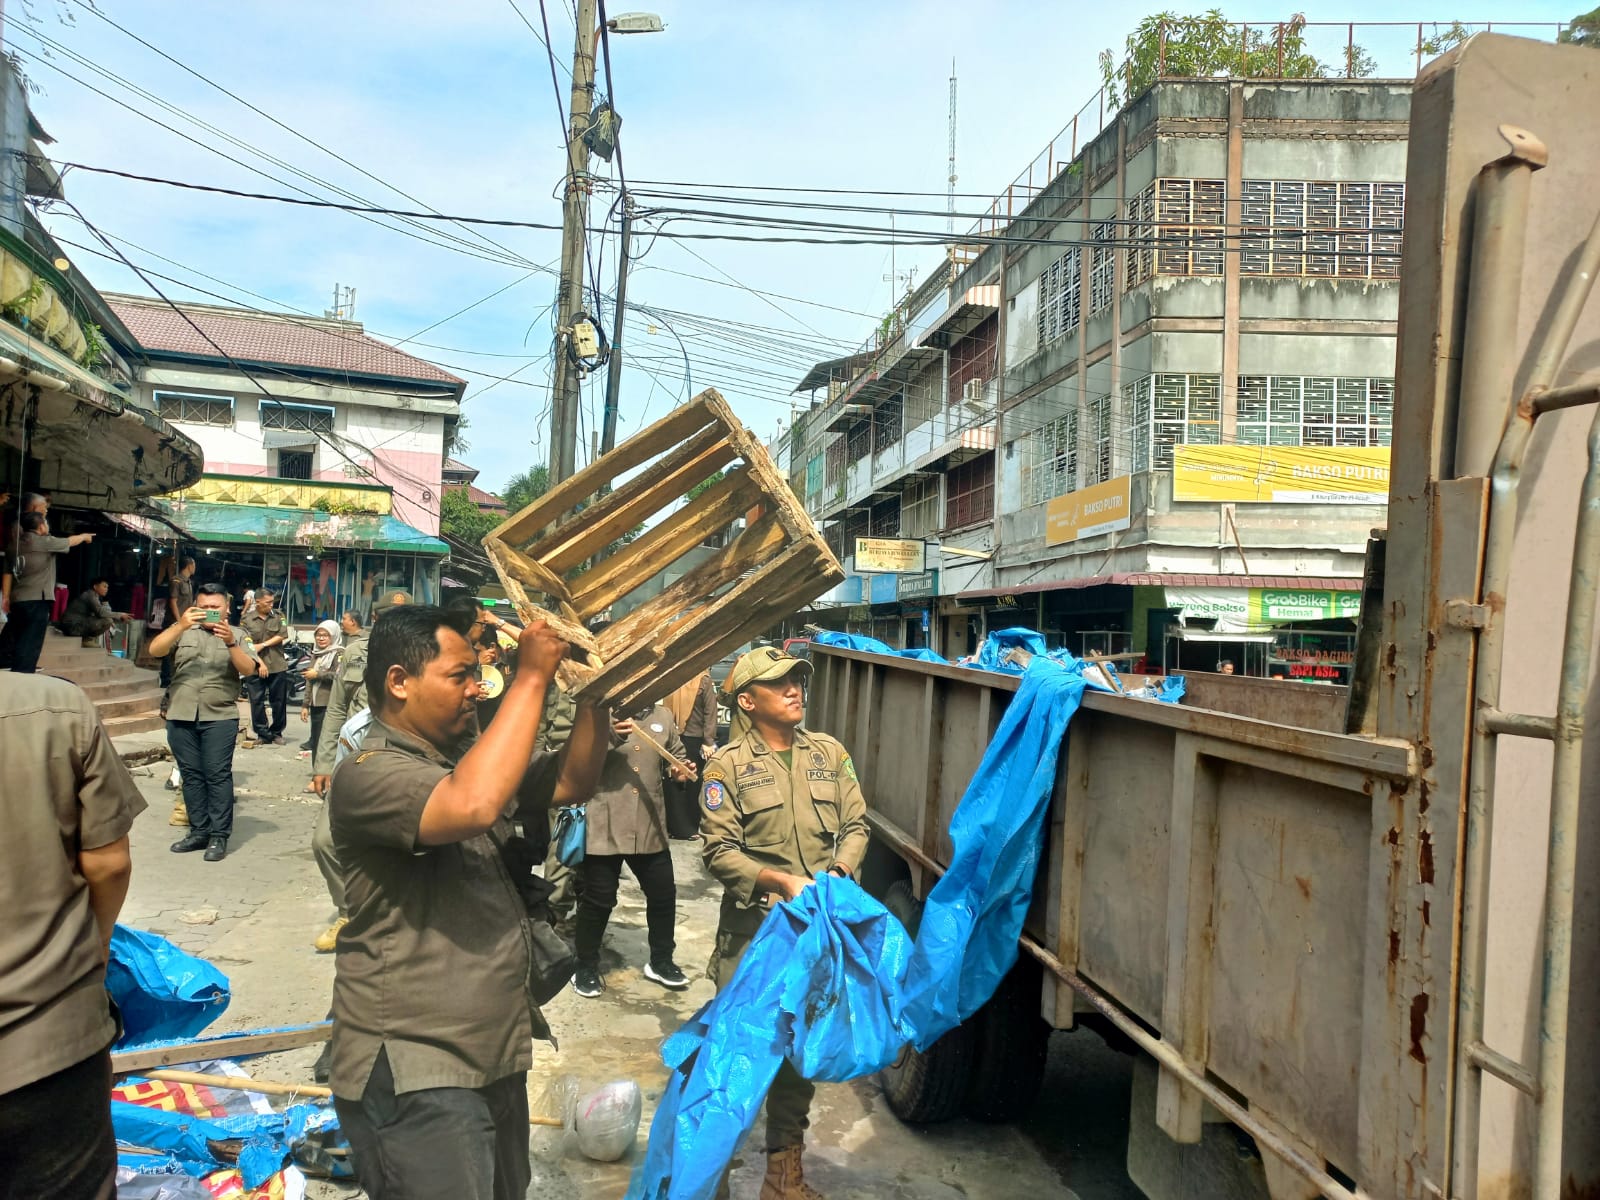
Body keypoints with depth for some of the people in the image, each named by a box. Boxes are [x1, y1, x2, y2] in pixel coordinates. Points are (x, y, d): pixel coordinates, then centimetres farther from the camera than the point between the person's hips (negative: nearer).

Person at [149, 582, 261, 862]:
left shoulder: (237, 635, 8)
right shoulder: (182, 631, 11)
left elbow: (249, 669, -5)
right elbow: (155, 651, -5)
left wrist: (231, 643, -21)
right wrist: (181, 626, -20)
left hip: (220, 717, -2)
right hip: (181, 716, 3)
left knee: (218, 775, -5)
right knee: (191, 775, 7)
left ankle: (219, 836, -2)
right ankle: (198, 831, 15)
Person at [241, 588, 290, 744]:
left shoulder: (278, 617, 8)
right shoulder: (247, 620, 1)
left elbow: (283, 635, -3)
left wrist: (262, 645, -10)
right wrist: (260, 663, -12)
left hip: (278, 666, 2)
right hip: (255, 668, -1)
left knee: (279, 701, 5)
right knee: (257, 702, -1)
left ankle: (277, 732, 16)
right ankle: (263, 733, 7)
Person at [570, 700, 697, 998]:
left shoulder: (663, 716, 6)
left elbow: (677, 755, 18)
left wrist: (681, 768, -5)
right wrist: (609, 738, -28)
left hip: (651, 826, 4)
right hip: (603, 826, -4)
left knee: (663, 894, 13)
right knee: (598, 899, 7)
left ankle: (661, 961, 33)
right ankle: (586, 966, 25)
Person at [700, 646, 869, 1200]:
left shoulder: (829, 753, 5)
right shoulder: (727, 764, -8)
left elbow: (856, 827, 5)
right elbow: (720, 852, -12)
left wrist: (837, 873, -13)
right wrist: (782, 880, -22)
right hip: (753, 926, -4)